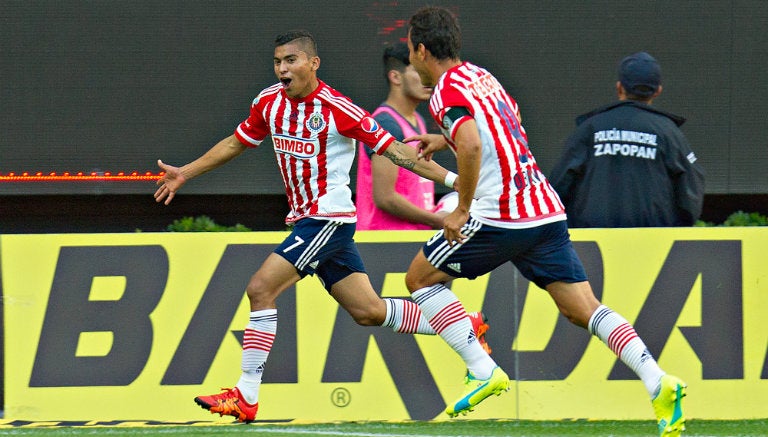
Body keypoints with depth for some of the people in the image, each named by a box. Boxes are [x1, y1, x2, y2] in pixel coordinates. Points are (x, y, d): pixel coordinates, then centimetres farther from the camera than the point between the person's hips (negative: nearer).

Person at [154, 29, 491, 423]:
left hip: (329, 219, -7)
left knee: (261, 289, -16)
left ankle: (246, 397, -13)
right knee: (368, 312, 11)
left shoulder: (337, 109, -16)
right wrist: (186, 173, 22)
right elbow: (237, 142, 20)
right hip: (303, 220, 7)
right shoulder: (269, 102, 4)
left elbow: (392, 149, -12)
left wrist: (450, 178, -15)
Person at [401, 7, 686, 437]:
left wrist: (462, 210, -16)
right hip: (548, 209, 8)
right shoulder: (482, 76, 20)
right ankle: (658, 381, -16)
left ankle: (483, 372, 3)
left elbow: (471, 147, -26)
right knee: (583, 307, 2)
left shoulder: (446, 91, -7)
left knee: (421, 277, 11)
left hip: (498, 217, -8)